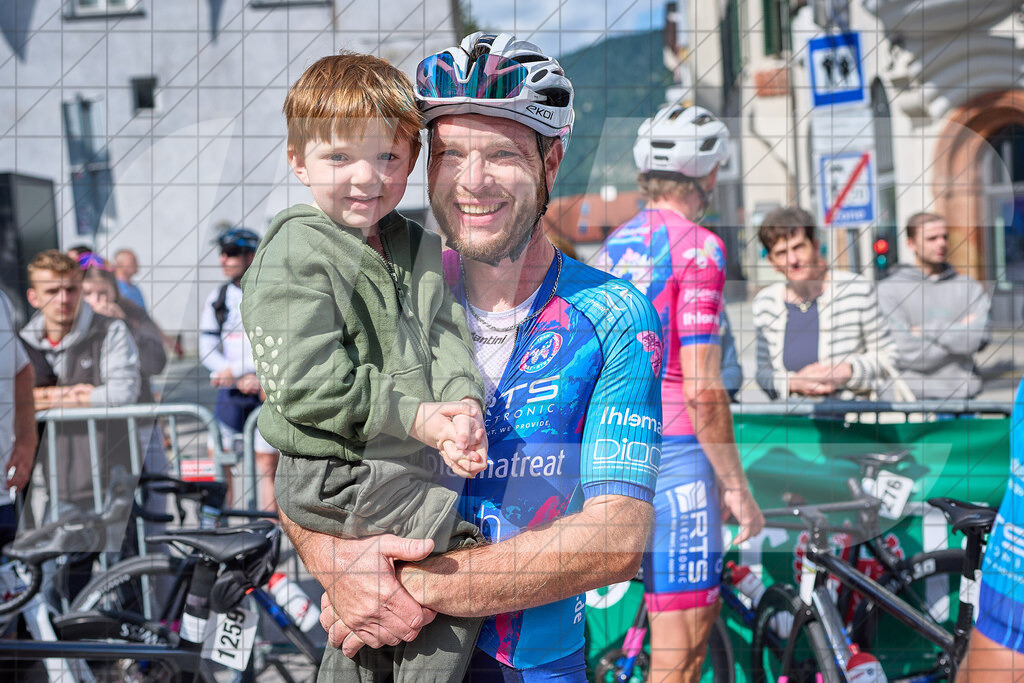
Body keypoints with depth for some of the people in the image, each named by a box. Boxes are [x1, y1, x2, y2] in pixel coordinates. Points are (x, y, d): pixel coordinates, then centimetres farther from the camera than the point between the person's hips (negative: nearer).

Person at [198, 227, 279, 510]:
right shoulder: (217, 299, 7)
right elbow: (207, 350, 2)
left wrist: (235, 369, -18)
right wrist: (243, 379, -13)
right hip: (232, 391, 3)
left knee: (267, 464, -2)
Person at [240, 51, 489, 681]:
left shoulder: (419, 249, 10)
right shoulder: (293, 255, -14)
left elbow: (446, 335, 2)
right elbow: (308, 385, -21)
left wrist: (464, 403, -19)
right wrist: (414, 417, -22)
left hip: (404, 466, 8)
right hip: (334, 477, -8)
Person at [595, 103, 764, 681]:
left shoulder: (615, 246, 14)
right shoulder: (697, 248, -12)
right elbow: (702, 389, -17)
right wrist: (737, 486, -10)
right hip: (674, 455, -9)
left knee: (698, 613, 22)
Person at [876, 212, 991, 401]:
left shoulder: (970, 287, 12)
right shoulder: (889, 289, 1)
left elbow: (980, 337, -4)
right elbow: (909, 354, -7)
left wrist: (928, 330, -5)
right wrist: (959, 331, -1)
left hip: (962, 394, 3)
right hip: (912, 397, -2)